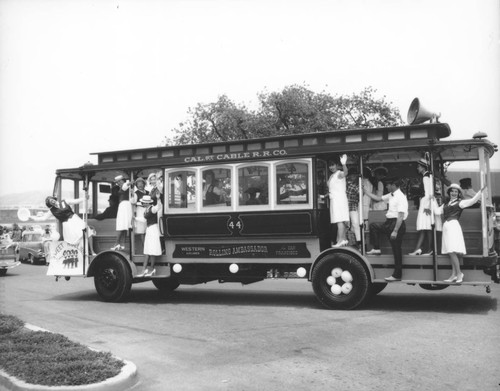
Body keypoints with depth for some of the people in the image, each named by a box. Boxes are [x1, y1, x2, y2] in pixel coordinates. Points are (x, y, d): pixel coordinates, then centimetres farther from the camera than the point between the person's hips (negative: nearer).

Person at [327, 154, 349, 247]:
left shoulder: (339, 174, -8)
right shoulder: (331, 176, 20)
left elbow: (345, 173, -33)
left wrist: (344, 164, -50)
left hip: (339, 199, -9)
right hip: (334, 199, 9)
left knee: (339, 221, -15)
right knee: (340, 221, 11)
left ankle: (341, 240, -20)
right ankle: (344, 239, 15)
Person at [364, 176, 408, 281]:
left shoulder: (400, 197, -18)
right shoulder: (391, 195, 10)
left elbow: (401, 216, -23)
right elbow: (378, 198, 23)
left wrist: (395, 231, -26)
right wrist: (365, 191, 20)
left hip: (397, 224, -9)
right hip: (389, 223, 9)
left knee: (396, 250, -2)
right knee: (373, 226, 17)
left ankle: (397, 275, 6)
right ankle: (376, 249, 19)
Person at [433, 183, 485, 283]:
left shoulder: (460, 202, 6)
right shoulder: (445, 204, 22)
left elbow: (473, 201, -3)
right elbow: (437, 211, 17)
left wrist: (480, 191, -9)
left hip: (453, 225, -6)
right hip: (446, 227, 6)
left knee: (452, 251, -13)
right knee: (451, 252, 4)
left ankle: (459, 273, -4)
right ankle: (454, 274, 6)